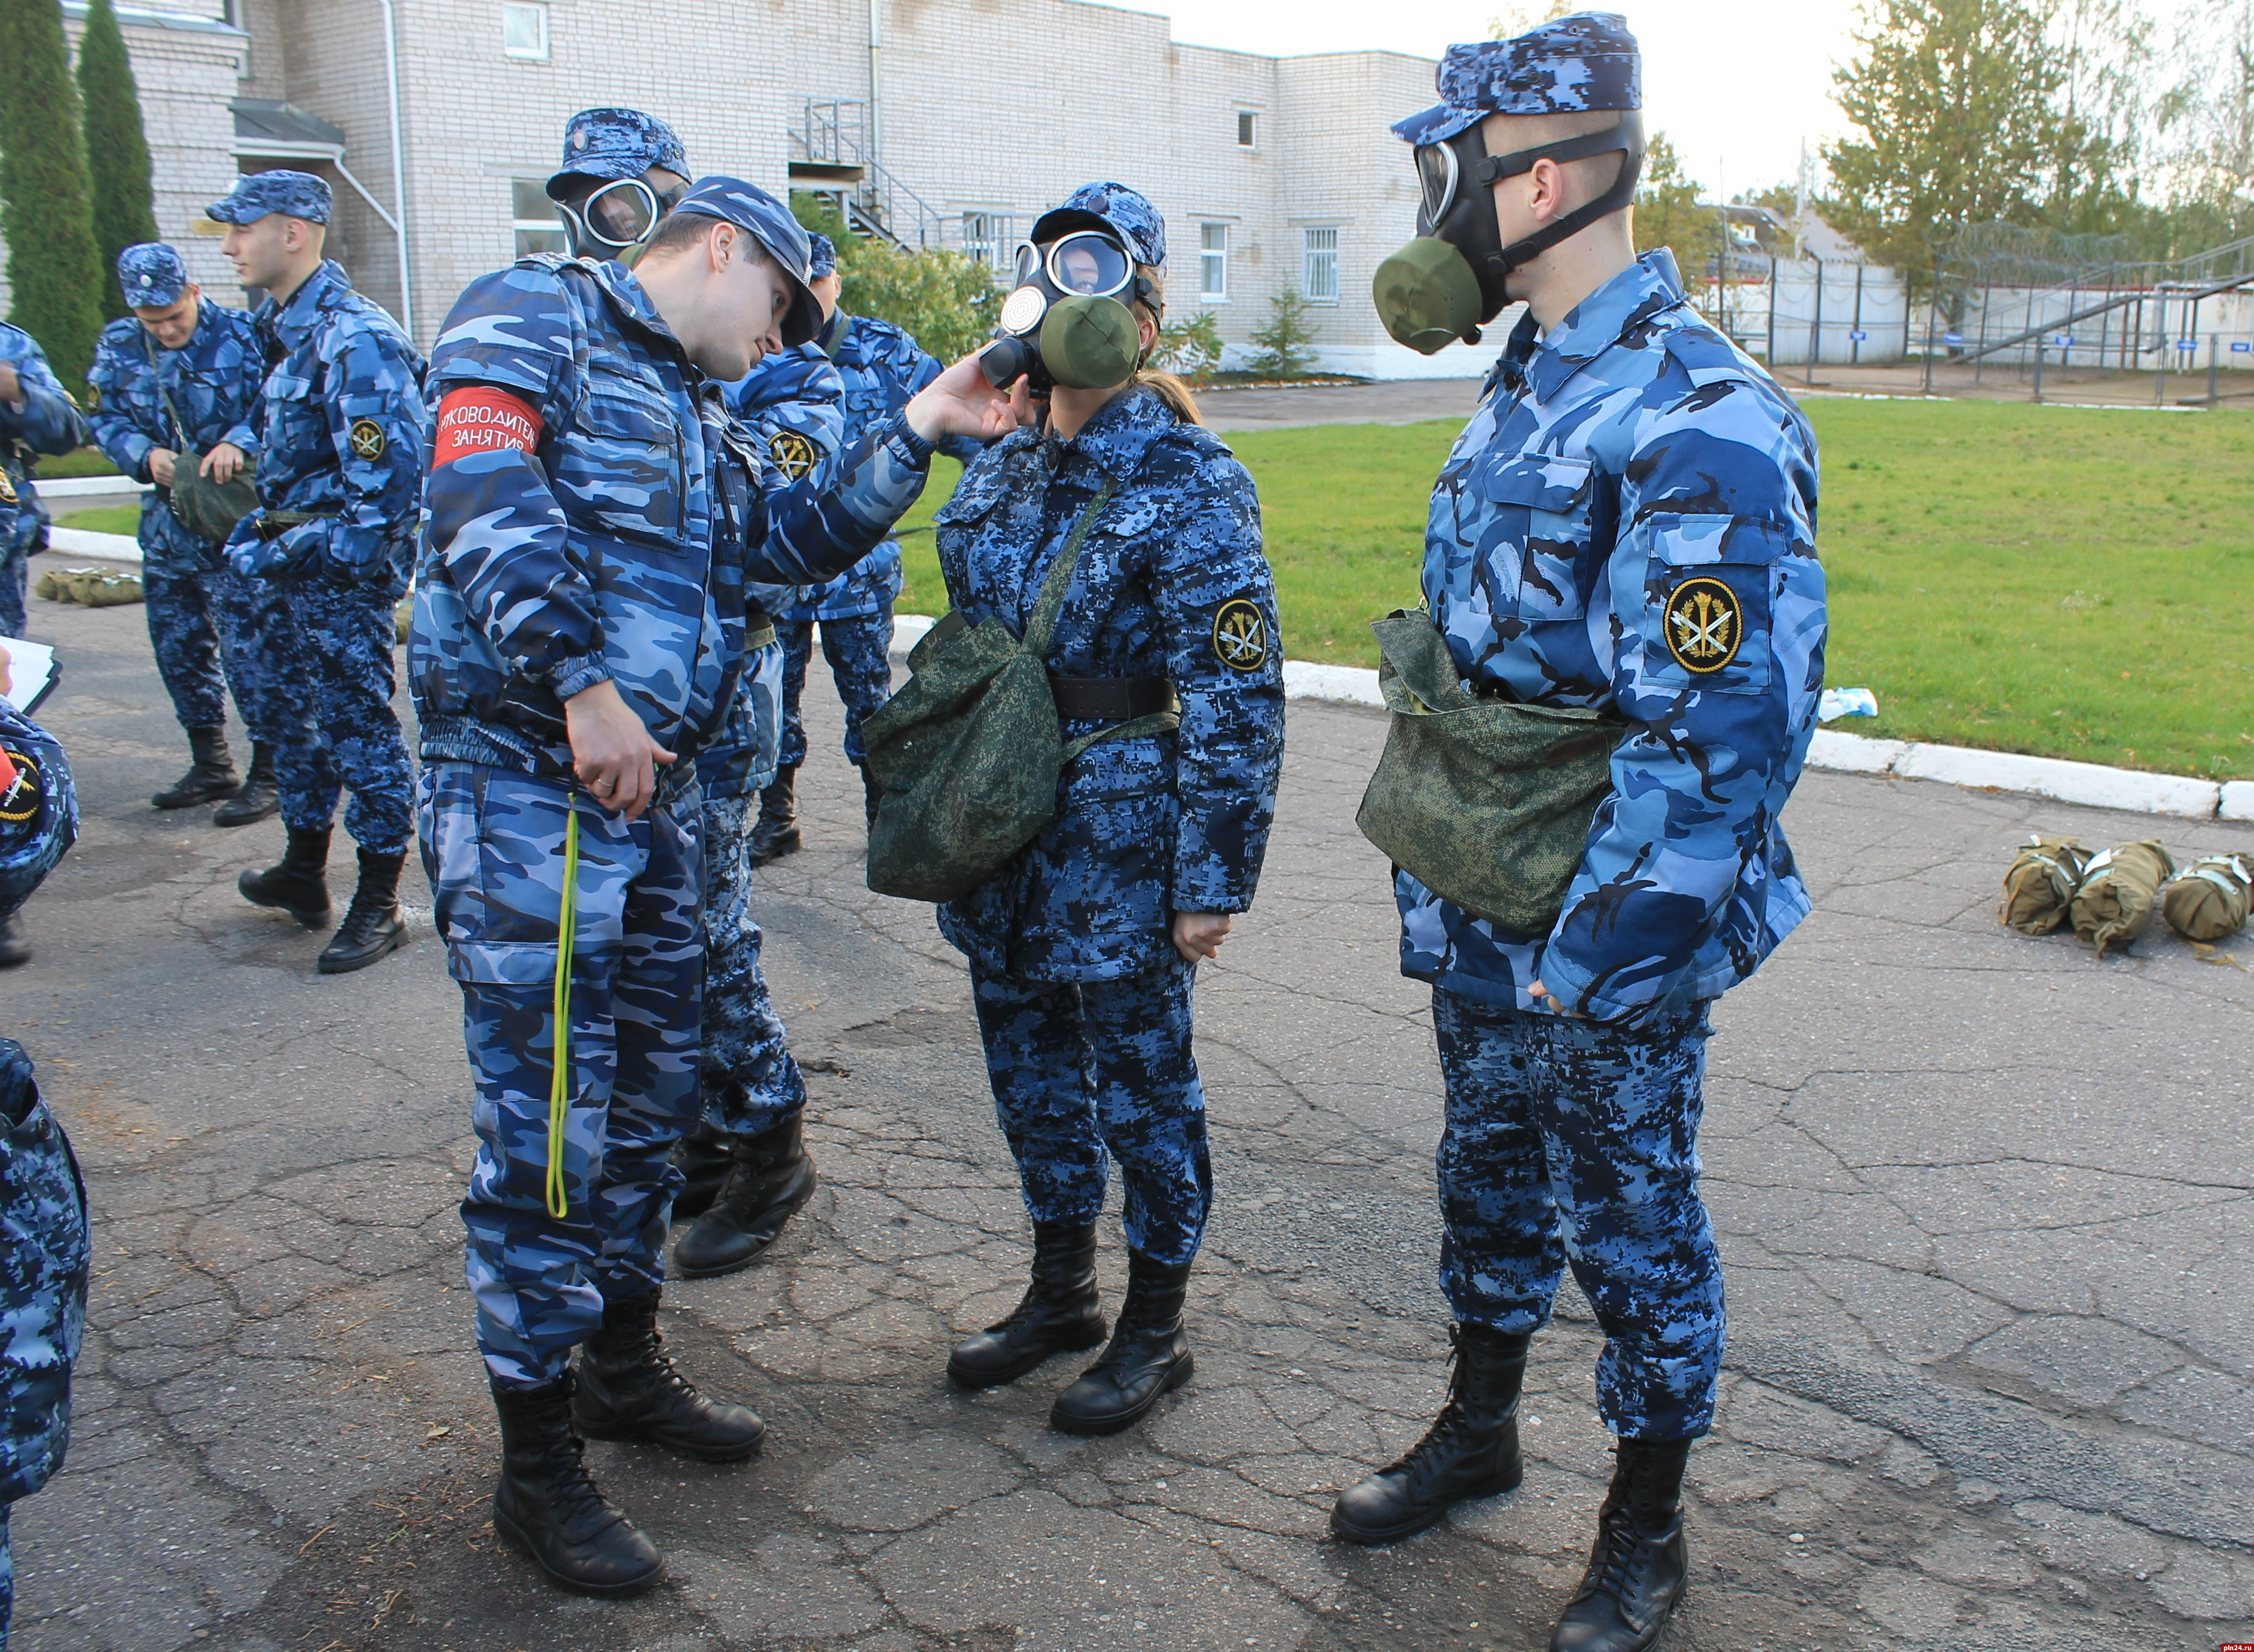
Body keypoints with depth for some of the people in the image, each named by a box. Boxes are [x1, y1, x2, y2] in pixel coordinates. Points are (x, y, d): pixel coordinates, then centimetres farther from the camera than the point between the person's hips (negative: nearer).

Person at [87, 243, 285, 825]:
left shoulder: (238, 334, -8)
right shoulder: (119, 346, 6)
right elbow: (104, 419, 6)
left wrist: (241, 443, -29)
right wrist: (145, 455, -13)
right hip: (166, 521, 6)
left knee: (251, 642, -7)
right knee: (177, 646, 13)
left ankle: (269, 771, 3)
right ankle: (211, 766, 28)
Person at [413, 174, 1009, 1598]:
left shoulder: (698, 418, 23)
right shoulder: (538, 317, -5)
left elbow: (803, 539, 18)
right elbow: (489, 499, -20)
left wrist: (919, 431, 9)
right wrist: (580, 684, -28)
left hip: (656, 790, 9)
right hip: (530, 786, -9)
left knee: (653, 1093, 17)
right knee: (548, 1123, -4)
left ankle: (624, 1364, 36)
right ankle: (539, 1464, 10)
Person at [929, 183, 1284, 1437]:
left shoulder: (1187, 484, -14)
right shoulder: (1004, 463, 8)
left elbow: (1238, 697, -15)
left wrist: (1214, 875, -17)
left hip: (1121, 834, -7)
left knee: (1141, 1083, 7)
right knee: (1031, 1068, 18)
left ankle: (1156, 1331, 25)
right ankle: (1062, 1292, 37)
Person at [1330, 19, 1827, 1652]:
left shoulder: (1695, 425, -22)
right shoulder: (1524, 389, 9)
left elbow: (1718, 737, -26)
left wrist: (1589, 959, -22)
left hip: (1612, 954, -8)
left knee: (1633, 1226, 9)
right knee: (1492, 1180, 23)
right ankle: (1479, 1427, 44)